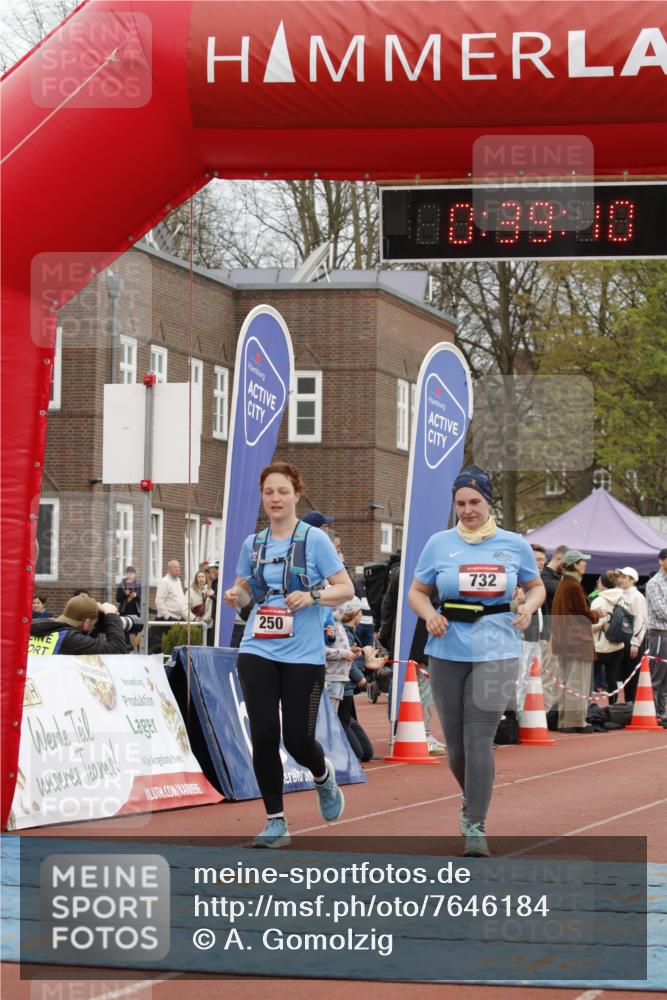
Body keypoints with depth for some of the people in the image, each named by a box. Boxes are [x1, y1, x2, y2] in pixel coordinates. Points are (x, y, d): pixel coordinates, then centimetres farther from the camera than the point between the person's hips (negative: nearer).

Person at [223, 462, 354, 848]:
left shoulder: (314, 539, -3)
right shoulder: (253, 543, 9)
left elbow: (346, 589, -2)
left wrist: (313, 596, -20)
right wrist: (235, 595, -3)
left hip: (303, 656, -3)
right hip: (258, 653, 3)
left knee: (298, 740, -3)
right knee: (264, 736, -5)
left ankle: (324, 776, 33)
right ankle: (276, 822, 6)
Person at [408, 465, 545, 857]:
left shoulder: (514, 544, 2)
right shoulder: (439, 544, 3)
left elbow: (536, 586, 15)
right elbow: (417, 592, 9)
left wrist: (529, 607, -7)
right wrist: (429, 615, -12)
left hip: (496, 651, -2)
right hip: (448, 651, 2)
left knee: (479, 738, -13)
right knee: (456, 741, 8)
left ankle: (476, 826, -9)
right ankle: (472, 799, 38)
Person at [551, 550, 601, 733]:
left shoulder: (562, 585, 11)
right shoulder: (574, 586, -16)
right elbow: (585, 613, -14)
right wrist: (597, 615, 6)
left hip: (562, 639, 9)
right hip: (578, 639, -9)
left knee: (565, 681, 12)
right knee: (578, 681, -4)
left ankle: (564, 720, 15)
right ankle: (575, 721, -4)